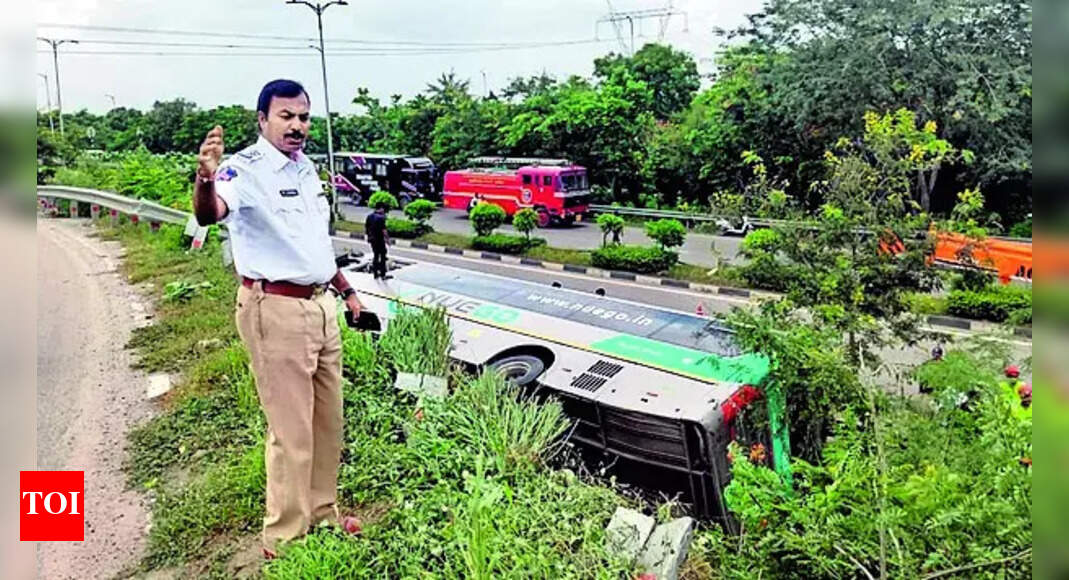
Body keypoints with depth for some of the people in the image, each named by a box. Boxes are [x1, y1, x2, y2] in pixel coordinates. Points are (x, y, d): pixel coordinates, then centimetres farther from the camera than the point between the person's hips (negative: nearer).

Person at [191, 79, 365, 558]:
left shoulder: (306, 168, 12)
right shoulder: (246, 169, -14)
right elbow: (209, 214, -36)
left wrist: (345, 289, 25)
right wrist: (206, 179, -56)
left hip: (320, 306, 8)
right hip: (276, 312, -8)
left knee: (328, 421, 18)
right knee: (292, 432, 1)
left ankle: (321, 512, 37)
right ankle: (284, 538, 20)